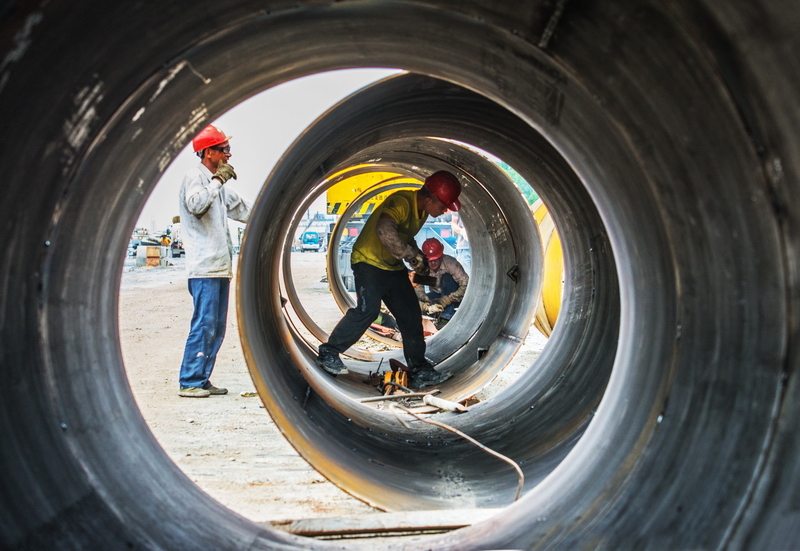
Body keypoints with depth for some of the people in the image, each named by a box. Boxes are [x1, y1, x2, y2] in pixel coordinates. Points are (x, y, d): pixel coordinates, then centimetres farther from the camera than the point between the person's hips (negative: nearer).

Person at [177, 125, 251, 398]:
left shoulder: (217, 183, 21)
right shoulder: (195, 176, -5)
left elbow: (242, 210, 26)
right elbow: (195, 204, -24)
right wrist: (217, 180, -18)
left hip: (221, 266, 9)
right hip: (204, 267, -9)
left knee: (216, 328, 10)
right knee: (204, 325, -10)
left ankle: (202, 380, 16)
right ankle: (189, 382, -3)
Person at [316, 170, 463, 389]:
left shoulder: (422, 210, 5)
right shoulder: (401, 202, -26)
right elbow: (385, 230, -46)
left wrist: (420, 259, 3)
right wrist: (413, 255, -35)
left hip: (394, 267, 9)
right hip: (369, 262, -9)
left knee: (411, 316, 2)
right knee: (368, 309, -23)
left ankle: (420, 371, 8)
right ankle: (328, 353, -5)